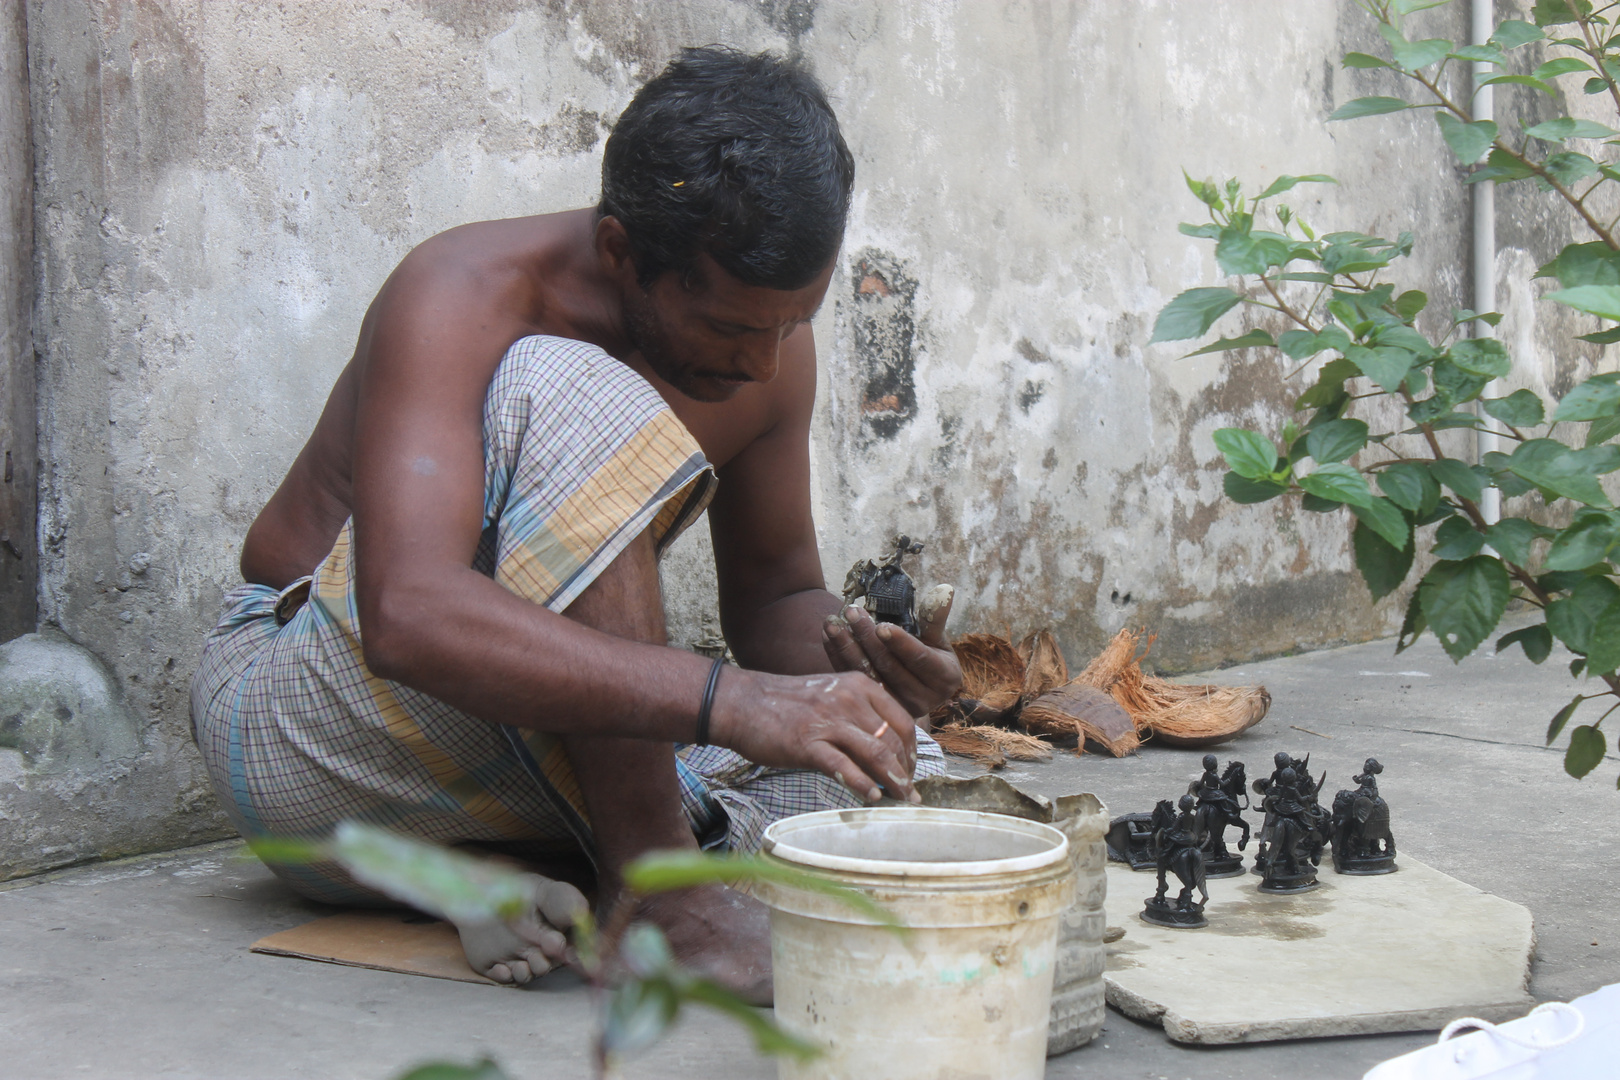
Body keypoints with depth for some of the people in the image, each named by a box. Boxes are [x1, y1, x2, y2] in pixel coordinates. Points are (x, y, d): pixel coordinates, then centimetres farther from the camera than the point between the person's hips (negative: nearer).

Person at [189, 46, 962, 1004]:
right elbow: (407, 615, -41)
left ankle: (501, 875, -17)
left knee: (895, 774, -9)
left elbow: (776, 596, 9)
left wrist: (852, 656, -16)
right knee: (570, 396, -31)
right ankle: (658, 901, -29)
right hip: (300, 732, -7)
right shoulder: (464, 296, -25)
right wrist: (729, 700, -48)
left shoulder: (770, 346, -4)